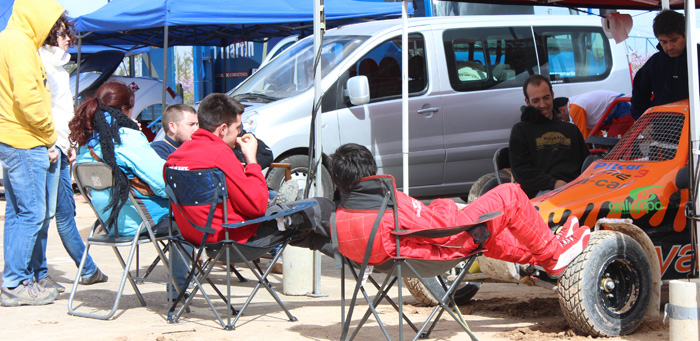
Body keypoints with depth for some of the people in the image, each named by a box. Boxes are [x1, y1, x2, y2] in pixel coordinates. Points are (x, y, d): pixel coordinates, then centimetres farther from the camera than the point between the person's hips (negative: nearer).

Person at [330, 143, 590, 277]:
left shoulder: (339, 219, -14)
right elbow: (437, 227, -25)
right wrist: (444, 207, -2)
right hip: (448, 244, -8)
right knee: (510, 195, 4)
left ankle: (538, 257, 49)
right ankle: (552, 253, 23)